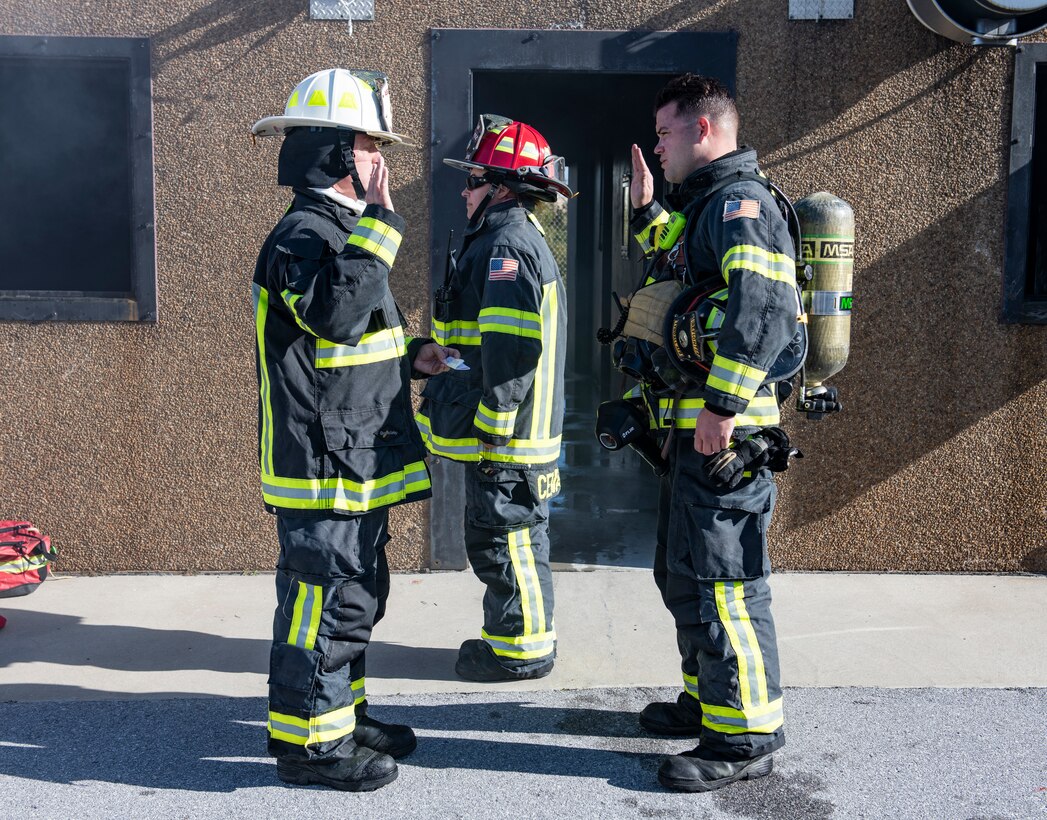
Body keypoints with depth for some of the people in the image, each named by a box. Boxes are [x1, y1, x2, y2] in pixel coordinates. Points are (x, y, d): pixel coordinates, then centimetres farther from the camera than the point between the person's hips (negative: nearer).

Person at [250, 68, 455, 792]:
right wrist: (378, 227, -28)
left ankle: (344, 714, 32)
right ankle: (307, 739, 12)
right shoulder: (305, 233, -15)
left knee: (355, 596, 18)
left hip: (358, 461, 11)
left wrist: (409, 355, 13)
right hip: (322, 462, -10)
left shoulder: (342, 231, 19)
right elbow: (334, 315, -33)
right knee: (323, 600, -2)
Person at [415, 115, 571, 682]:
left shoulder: (506, 247, -18)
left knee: (507, 543, 1)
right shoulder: (517, 239, 17)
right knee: (507, 539, 18)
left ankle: (522, 650, 13)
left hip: (507, 441, -10)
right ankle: (509, 636, 30)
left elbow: (512, 353, -25)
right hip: (514, 433, 10)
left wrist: (491, 427, -21)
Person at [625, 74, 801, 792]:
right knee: (682, 571, 20)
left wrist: (723, 405, -31)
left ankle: (744, 737, 7)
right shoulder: (707, 203, 19)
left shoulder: (739, 200, -14)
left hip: (723, 429, -11)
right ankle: (707, 699, 35)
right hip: (694, 426, 11)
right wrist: (648, 210, 28)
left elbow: (765, 304, -29)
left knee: (720, 579, -5)